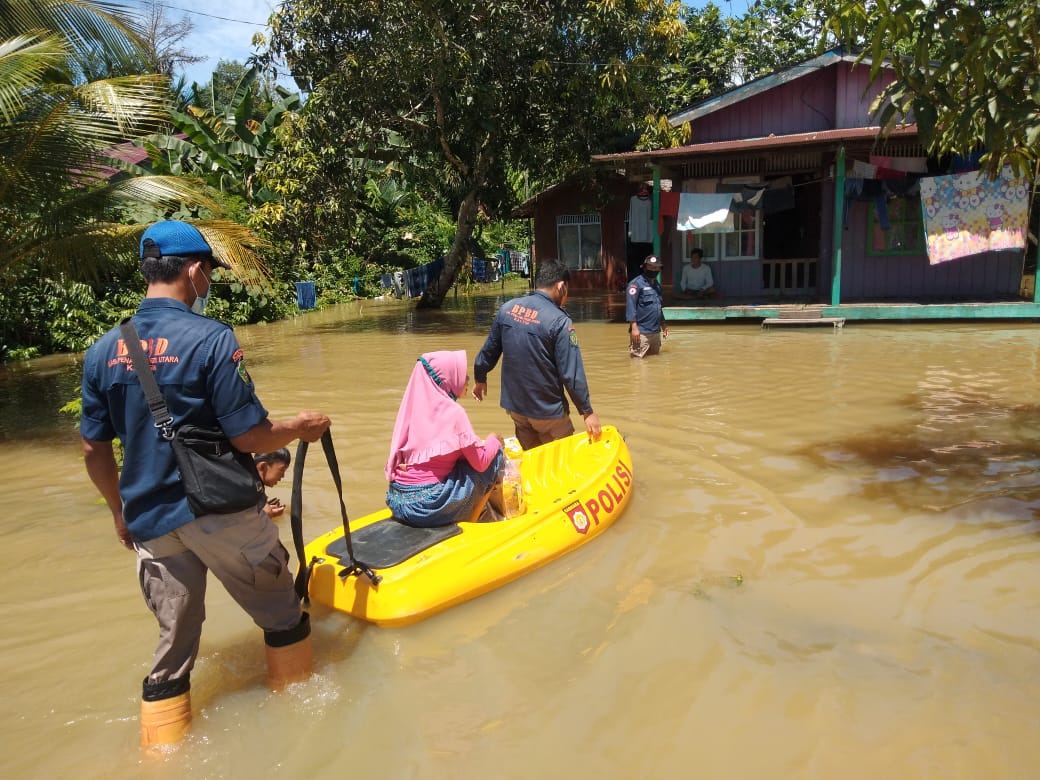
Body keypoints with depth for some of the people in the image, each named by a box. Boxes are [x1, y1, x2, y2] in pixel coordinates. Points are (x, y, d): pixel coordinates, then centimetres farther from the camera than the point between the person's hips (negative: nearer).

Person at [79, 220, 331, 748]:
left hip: (149, 525, 6)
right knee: (283, 616, 17)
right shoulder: (211, 338, -14)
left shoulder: (103, 350, 3)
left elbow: (93, 451, 8)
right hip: (221, 514, -5)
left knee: (172, 647, 18)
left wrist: (121, 512, 22)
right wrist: (301, 426, 2)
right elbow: (248, 438, -16)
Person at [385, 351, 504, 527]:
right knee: (494, 456, 5)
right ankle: (469, 518, 16)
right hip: (428, 504, -8)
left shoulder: (415, 405, 7)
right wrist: (494, 440, 11)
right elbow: (481, 463, -10)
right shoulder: (452, 412, -12)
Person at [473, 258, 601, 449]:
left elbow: (489, 350, 7)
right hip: (547, 411, -6)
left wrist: (480, 378, 24)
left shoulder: (507, 308, -3)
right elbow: (571, 373, -19)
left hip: (514, 405, 6)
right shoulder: (559, 321, -20)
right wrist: (588, 412, -10)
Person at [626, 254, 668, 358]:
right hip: (641, 332, -8)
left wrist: (663, 324, 25)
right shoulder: (636, 283, -9)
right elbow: (630, 306, -15)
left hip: (656, 331, 8)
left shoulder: (657, 284, 17)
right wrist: (634, 327, -21)